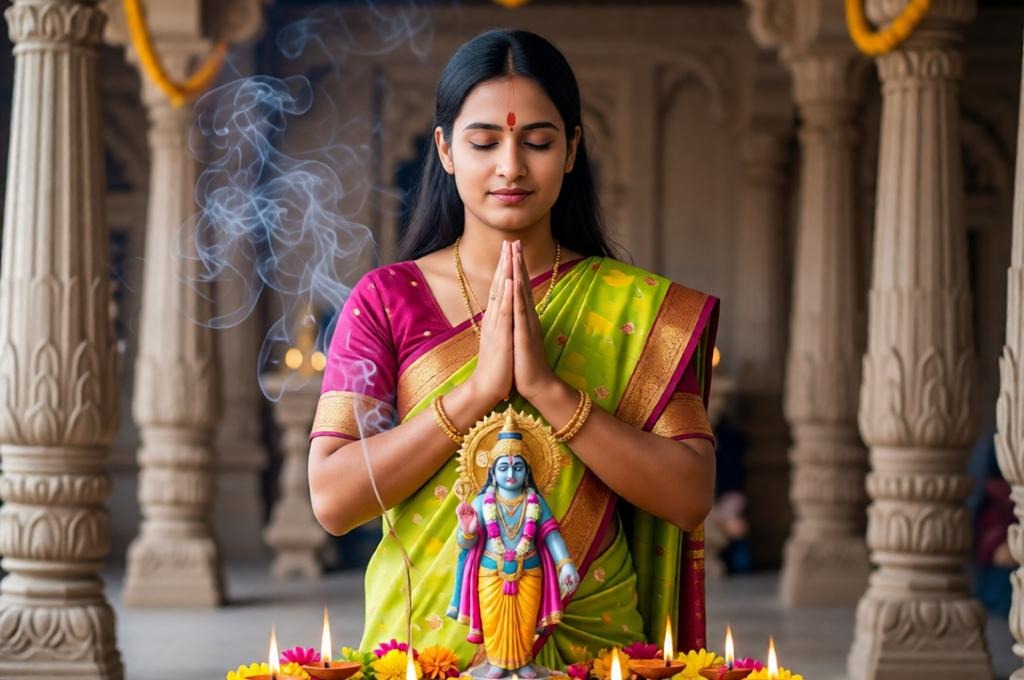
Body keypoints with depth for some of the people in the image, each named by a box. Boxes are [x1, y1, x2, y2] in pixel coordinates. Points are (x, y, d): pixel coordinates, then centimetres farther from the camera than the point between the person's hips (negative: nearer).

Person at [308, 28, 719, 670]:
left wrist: (548, 388, -19)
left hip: (590, 642, 1)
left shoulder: (642, 307, 0)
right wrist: (478, 389, -18)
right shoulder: (386, 299, -1)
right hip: (425, 641, 0)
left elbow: (690, 496, -11)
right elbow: (332, 500, -10)